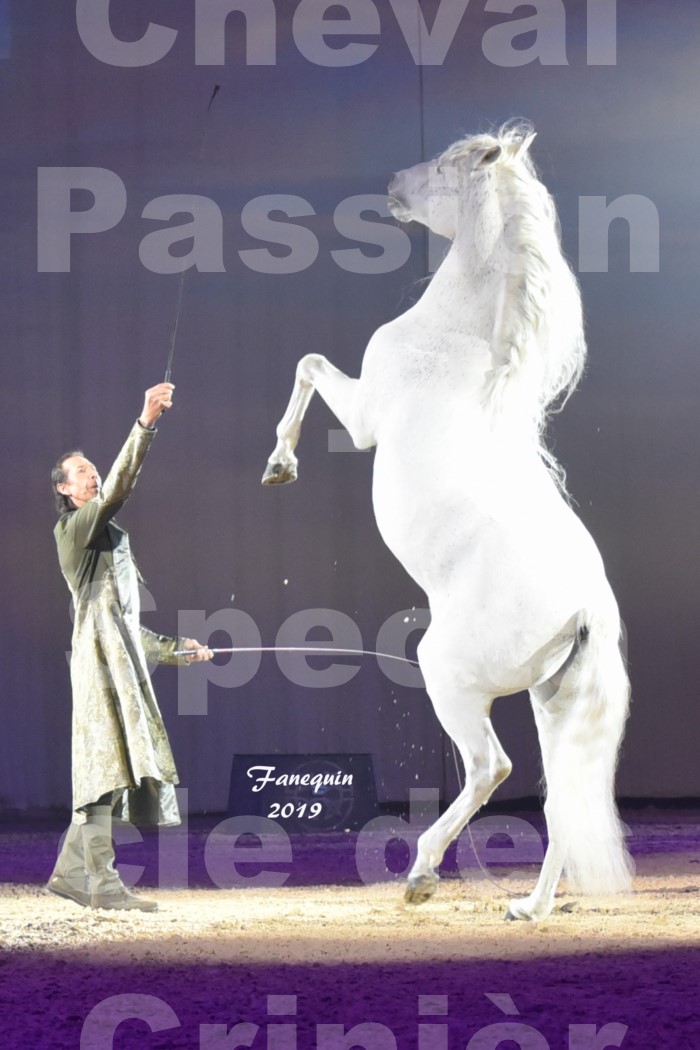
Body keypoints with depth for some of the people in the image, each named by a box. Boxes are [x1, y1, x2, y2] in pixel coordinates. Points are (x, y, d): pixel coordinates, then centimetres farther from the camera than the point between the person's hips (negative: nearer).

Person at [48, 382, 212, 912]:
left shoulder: (109, 539, 26)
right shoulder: (75, 527, -2)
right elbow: (118, 487, -21)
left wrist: (175, 647, 29)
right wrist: (145, 425, -30)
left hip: (123, 653, 9)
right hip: (100, 651, -9)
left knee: (105, 767, 7)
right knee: (106, 760, -13)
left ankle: (70, 871, 11)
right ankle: (104, 882, -17)